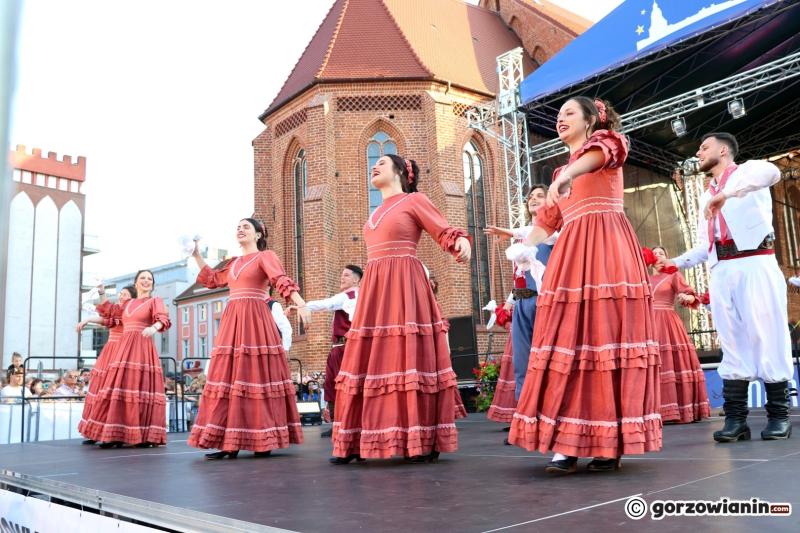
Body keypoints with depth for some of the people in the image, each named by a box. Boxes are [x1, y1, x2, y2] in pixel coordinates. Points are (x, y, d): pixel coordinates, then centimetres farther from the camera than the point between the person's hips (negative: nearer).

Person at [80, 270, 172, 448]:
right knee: (119, 388, 1)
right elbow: (109, 311, 36)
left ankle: (145, 436, -8)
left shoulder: (155, 301, 5)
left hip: (143, 349, -6)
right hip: (124, 349, 6)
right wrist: (102, 292, 29)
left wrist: (154, 327, -35)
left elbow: (163, 318, -13)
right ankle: (115, 434, 5)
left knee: (142, 388, -10)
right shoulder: (128, 304, 21)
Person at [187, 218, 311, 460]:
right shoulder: (234, 263, 21)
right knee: (230, 376, 2)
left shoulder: (266, 256, 1)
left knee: (256, 375, -7)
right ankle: (229, 442, 5)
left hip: (255, 321, -7)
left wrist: (301, 305, -28)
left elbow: (282, 281, -14)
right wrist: (197, 255, 27)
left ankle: (264, 441, -2)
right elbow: (212, 279, 32)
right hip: (232, 321, 7)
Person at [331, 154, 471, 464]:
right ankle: (355, 442, 9)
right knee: (368, 361, 4)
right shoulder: (376, 214, 23)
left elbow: (445, 232, -5)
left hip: (404, 288, -7)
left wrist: (462, 243, -27)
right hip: (374, 291, 7)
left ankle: (423, 442, -2)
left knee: (409, 358, -9)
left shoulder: (414, 200, 3)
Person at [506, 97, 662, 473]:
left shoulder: (604, 143, 8)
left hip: (606, 251, -6)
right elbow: (547, 219, 27)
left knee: (607, 335, -10)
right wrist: (524, 247, 9)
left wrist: (567, 175, -39)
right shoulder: (562, 170, 27)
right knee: (568, 341, -5)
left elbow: (594, 155, -17)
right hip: (571, 257, 6)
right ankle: (566, 443, -7)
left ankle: (611, 444, -6)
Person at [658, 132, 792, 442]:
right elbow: (704, 245, 24)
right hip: (721, 271, 6)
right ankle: (735, 418, 1)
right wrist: (676, 262, 8)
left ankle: (779, 416, 1)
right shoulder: (707, 196, 26)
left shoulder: (746, 172, 7)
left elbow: (771, 172, -20)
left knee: (767, 336, -6)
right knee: (732, 341, 1)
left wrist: (727, 194, -27)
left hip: (755, 263, -6)